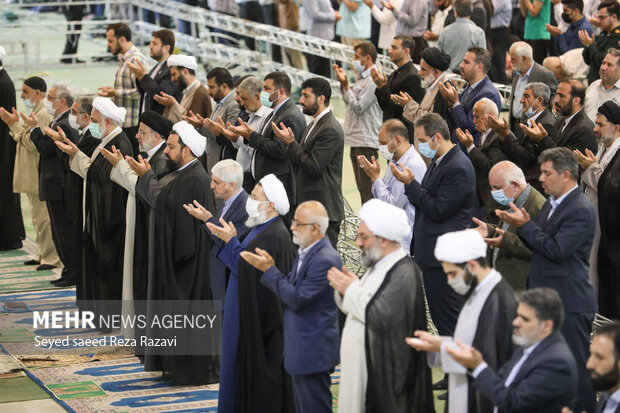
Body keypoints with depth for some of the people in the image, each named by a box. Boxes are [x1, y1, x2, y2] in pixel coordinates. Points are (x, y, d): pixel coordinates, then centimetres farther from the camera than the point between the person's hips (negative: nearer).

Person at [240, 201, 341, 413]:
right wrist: (267, 266, -4)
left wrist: (269, 270, -16)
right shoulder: (305, 253, 10)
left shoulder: (325, 260, -22)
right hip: (301, 348, 10)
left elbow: (297, 298, -23)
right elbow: (291, 286, 10)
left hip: (314, 352, -10)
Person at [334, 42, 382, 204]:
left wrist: (346, 86, -10)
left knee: (367, 188, -9)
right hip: (356, 141, 10)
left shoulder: (373, 80, -14)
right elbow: (349, 102, 22)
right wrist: (343, 83, 12)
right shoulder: (362, 78, 17)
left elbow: (358, 107, -16)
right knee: (362, 187, 13)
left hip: (366, 142, -10)